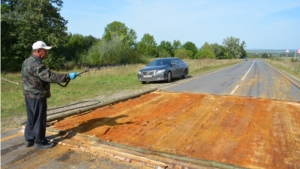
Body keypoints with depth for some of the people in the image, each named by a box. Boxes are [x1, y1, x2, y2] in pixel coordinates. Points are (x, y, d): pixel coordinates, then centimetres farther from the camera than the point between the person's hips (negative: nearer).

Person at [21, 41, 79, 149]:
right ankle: (39, 142, 11)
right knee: (39, 119, 0)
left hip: (29, 94, 10)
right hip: (37, 96, -10)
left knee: (32, 118, 18)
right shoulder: (36, 64, -22)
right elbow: (50, 76, -31)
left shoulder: (28, 61, 12)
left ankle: (29, 139, 28)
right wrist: (68, 76, -30)